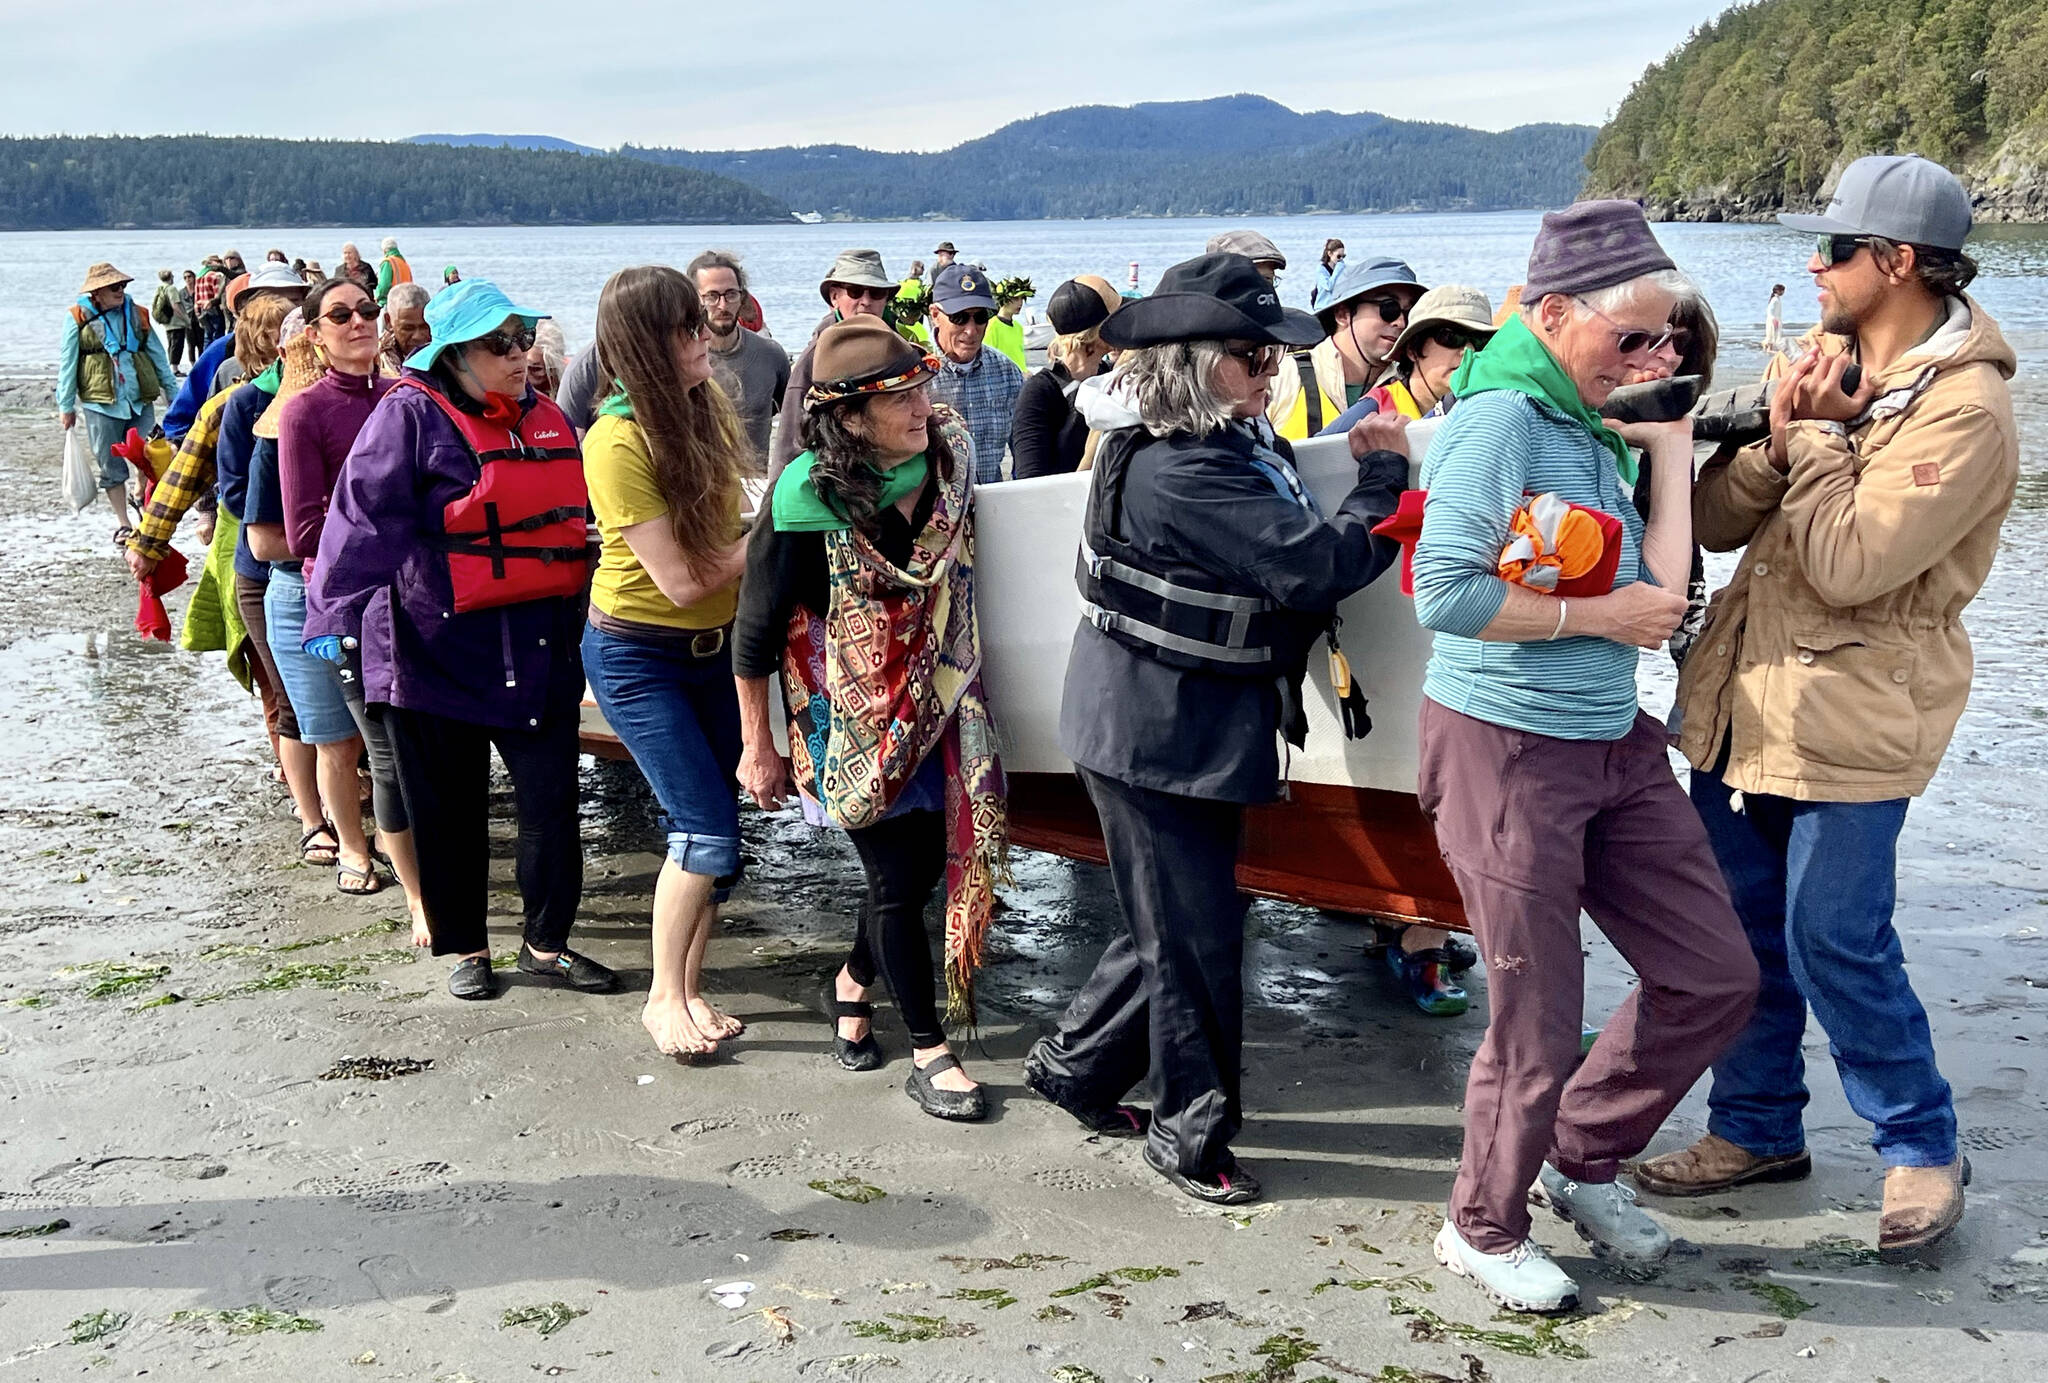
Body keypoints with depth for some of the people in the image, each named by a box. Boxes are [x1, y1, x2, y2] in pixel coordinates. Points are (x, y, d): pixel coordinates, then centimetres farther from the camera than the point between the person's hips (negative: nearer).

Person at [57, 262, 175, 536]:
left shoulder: (137, 314, 8)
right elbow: (67, 363, 1)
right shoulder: (78, 318, -1)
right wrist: (66, 406, 1)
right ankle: (123, 524, 16)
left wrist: (172, 391, 13)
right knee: (112, 468, 5)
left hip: (140, 401, 2)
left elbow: (157, 355, 14)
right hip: (100, 403, -2)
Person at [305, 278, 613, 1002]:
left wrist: (582, 625, 28)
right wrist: (336, 615, -24)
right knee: (449, 807, 8)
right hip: (436, 648, -5)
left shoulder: (545, 418, 12)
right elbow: (364, 520, -16)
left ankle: (546, 944, 20)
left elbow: (575, 517, 24)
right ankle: (466, 949, 23)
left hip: (537, 644, 5)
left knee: (552, 800, 3)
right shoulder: (410, 416, -8)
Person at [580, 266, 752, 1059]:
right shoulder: (617, 443, -22)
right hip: (638, 655, -6)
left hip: (713, 645, 7)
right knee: (709, 831, -10)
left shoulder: (703, 408, -1)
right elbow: (682, 580, -22)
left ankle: (687, 988, 22)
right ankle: (664, 998, 8)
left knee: (706, 832, 8)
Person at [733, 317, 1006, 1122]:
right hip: (852, 713, -5)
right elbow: (755, 631, -12)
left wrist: (959, 680, 18)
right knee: (900, 877, 0)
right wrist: (757, 747, -7)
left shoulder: (947, 452, -6)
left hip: (933, 696, 6)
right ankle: (929, 1055, 16)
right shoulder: (807, 502, -22)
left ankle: (852, 987, 38)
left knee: (933, 857, 10)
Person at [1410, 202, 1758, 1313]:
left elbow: (1661, 591, 1)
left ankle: (1582, 1158, 32)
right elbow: (1445, 594, -25)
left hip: (1615, 742, 8)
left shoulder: (1592, 425, 9)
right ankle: (1485, 1230, 26)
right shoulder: (1499, 419, -15)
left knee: (1714, 975, 12)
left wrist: (1669, 447, 1)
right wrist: (1600, 613, -16)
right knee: (1540, 1021, 3)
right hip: (1505, 748, -8)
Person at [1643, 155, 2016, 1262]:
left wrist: (1813, 433, -14)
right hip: (1747, 696, 8)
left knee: (1834, 943, -2)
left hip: (1852, 715, -8)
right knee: (1740, 924, 14)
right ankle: (1756, 1129, 30)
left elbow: (1849, 565, -24)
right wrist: (1785, 439, -12)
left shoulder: (1962, 409, -15)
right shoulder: (1835, 363, 10)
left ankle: (1922, 1149, 19)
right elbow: (1713, 520, 5)